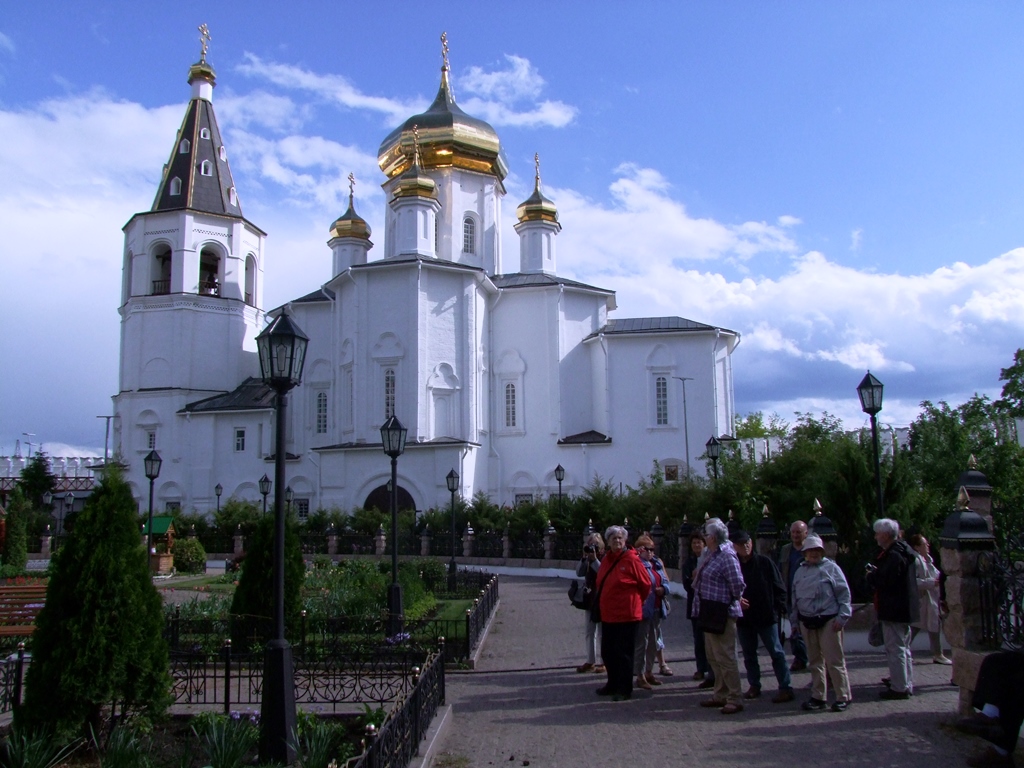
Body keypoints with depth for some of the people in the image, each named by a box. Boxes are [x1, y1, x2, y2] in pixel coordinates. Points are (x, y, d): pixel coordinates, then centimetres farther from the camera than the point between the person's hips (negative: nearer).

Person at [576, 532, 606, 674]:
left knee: (603, 632, 0)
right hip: (589, 599, 7)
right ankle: (590, 661, 21)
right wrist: (585, 558, -12)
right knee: (589, 632, 12)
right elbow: (579, 572, -2)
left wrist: (594, 559, -23)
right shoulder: (587, 559, 9)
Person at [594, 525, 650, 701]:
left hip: (626, 615, -7)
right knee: (607, 652, 15)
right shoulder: (606, 559, 8)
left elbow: (646, 584, -5)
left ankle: (625, 690, 12)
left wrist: (637, 601, 6)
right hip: (608, 614, 7)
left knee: (623, 653, 1)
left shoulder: (631, 559, -12)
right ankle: (613, 684, 30)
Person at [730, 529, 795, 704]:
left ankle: (785, 688, 3)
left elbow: (779, 587, -1)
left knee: (776, 652, -2)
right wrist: (736, 600, -10)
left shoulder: (765, 562, -4)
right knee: (749, 654, 13)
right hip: (744, 617, 4)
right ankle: (754, 686, 25)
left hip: (766, 617, -3)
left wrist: (779, 608, -7)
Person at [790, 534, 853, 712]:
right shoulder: (800, 572, 14)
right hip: (807, 622, 5)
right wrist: (794, 621, 17)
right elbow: (794, 598, 19)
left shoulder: (831, 567, 0)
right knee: (815, 661, 11)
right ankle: (819, 697, 18)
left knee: (834, 660, -5)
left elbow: (844, 593, -4)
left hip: (828, 620, -5)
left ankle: (843, 697, 5)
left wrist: (842, 617, -10)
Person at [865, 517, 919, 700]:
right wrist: (876, 573, 4)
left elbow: (885, 581, -26)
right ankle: (907, 685, 26)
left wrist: (871, 575, -9)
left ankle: (899, 688, 0)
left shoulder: (893, 555, -20)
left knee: (895, 650, -4)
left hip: (893, 610, -11)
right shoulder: (903, 551, 13)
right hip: (904, 608, 11)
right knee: (903, 649, 18)